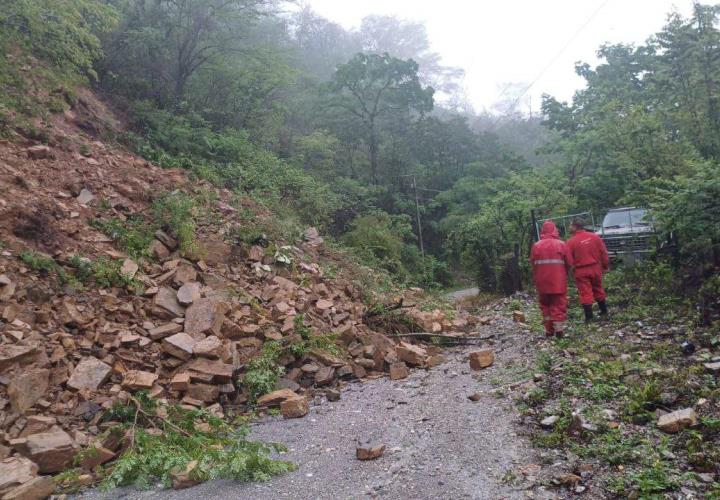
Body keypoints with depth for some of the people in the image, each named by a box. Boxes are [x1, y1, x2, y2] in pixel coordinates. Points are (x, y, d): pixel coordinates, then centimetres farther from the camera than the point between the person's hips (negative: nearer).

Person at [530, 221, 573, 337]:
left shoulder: (536, 246, -3)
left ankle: (549, 330, 14)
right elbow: (569, 262, -3)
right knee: (559, 305, 5)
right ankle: (559, 330, 1)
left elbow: (532, 263, -1)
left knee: (545, 305, 13)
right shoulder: (561, 244, -5)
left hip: (542, 282, 2)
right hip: (559, 282, -2)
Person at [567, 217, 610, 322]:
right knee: (598, 290, 20)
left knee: (585, 293, 1)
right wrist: (606, 266, 14)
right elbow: (603, 253, 4)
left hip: (581, 271, -4)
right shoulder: (595, 237, 0)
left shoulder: (571, 241, -13)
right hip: (595, 268, 4)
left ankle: (589, 317, 3)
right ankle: (604, 311, 31)